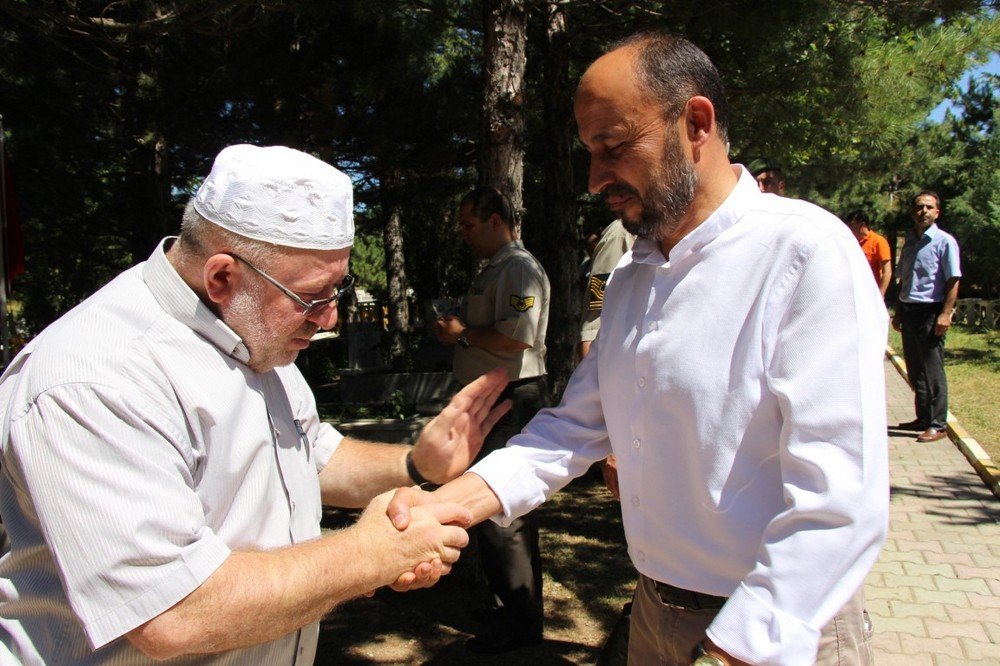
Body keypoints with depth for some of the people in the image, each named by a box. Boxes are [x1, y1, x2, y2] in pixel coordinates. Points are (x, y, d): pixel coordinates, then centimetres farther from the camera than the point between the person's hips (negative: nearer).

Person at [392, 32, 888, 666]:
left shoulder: (807, 251, -20)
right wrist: (450, 502, -13)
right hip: (655, 613, 7)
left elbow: (841, 495, -25)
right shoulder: (631, 278, 5)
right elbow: (576, 424, 1)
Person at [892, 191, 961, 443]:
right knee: (915, 370, 11)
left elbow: (953, 280, -9)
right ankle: (923, 418, 22)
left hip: (931, 311, -7)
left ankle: (938, 425, 2)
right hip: (909, 311, 7)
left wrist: (946, 313, -18)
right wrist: (898, 312, 16)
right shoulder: (909, 241, 15)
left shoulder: (944, 241, -5)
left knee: (933, 371, -4)